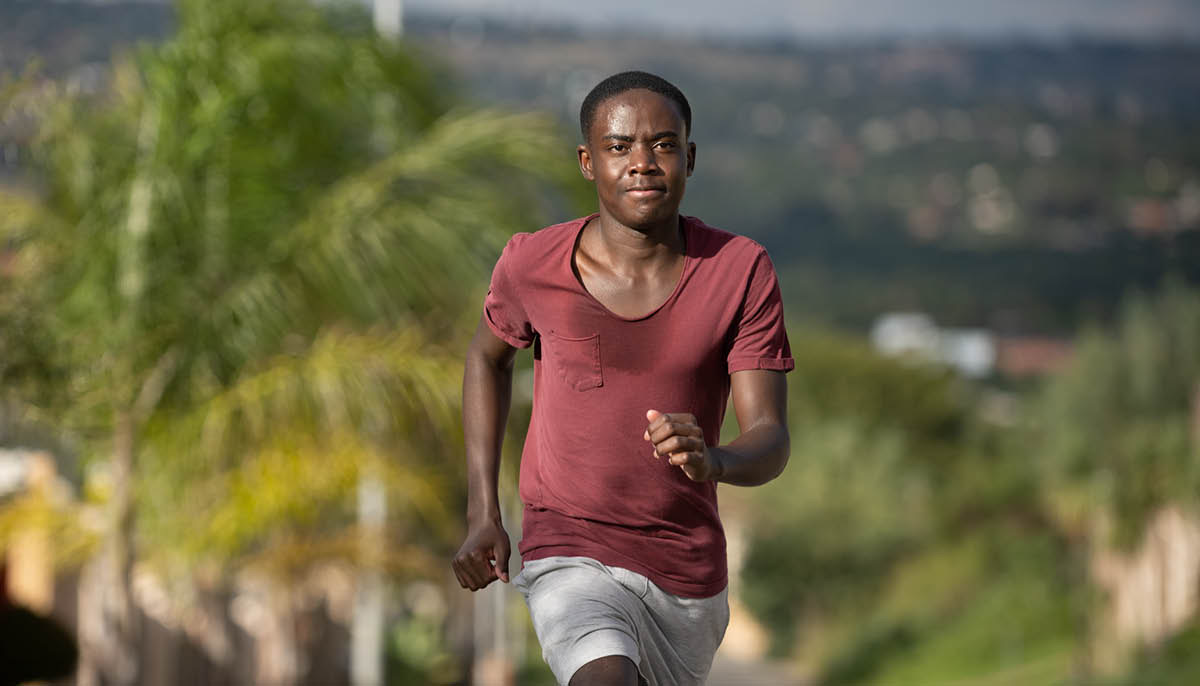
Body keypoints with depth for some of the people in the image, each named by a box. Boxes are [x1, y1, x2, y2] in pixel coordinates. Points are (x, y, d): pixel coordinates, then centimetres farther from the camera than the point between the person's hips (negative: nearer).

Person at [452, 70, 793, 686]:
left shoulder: (741, 271, -9)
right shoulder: (531, 265, -9)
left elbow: (770, 442, -13)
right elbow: (489, 354, 14)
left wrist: (713, 460, -37)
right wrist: (482, 512, 8)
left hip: (689, 568, 3)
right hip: (571, 560, -3)